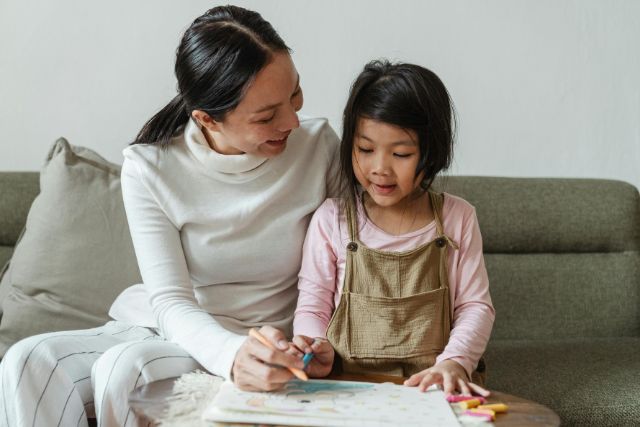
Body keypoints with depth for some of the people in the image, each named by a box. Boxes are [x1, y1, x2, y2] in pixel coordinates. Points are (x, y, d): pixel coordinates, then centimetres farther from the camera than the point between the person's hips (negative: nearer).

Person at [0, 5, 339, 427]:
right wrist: (232, 355, -37)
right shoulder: (149, 168, -12)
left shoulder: (319, 143, -10)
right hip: (162, 326, 2)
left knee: (123, 367, -30)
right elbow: (171, 301, -16)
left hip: (262, 343, -1)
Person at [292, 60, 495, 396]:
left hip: (433, 386, 1)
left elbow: (475, 305, 7)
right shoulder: (331, 220, 3)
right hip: (348, 383, 0)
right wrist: (316, 351, -14)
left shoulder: (457, 218, 5)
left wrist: (453, 362, -11)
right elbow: (312, 306, 7)